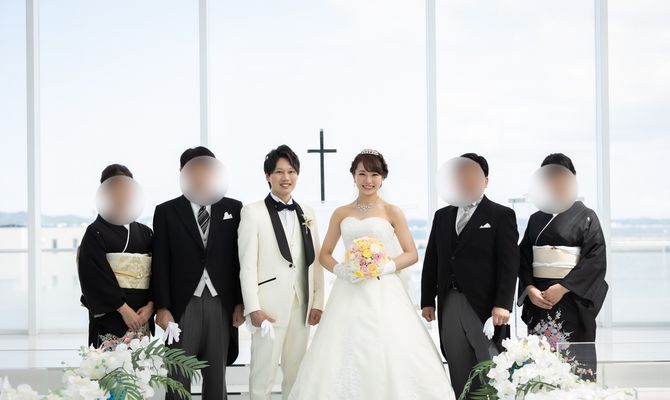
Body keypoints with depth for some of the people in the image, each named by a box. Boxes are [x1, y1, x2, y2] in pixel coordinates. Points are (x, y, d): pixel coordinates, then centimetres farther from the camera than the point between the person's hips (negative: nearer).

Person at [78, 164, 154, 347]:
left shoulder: (145, 233, 13)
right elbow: (98, 275, -10)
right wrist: (124, 308, -15)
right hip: (110, 316, -4)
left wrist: (151, 305, -8)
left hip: (142, 316, 4)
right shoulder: (96, 232, -1)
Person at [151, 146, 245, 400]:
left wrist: (240, 302, 2)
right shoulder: (167, 211, 2)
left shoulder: (233, 208, 6)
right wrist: (162, 307, -6)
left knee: (216, 375, 9)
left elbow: (241, 258, 6)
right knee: (178, 376, 2)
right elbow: (160, 263, 0)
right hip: (183, 305, -1)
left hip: (221, 305, 1)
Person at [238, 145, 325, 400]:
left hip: (301, 305, 5)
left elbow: (315, 261, 13)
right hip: (270, 305, -5)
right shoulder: (253, 212, -2)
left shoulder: (307, 214, 13)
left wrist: (317, 302, 7)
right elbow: (247, 264, -6)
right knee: (263, 374, -2)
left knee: (297, 373, 11)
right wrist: (253, 307, -12)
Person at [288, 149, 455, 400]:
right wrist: (340, 270, -7)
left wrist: (385, 267, -13)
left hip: (384, 294, -2)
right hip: (349, 294, 2)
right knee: (341, 358, -5)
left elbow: (411, 254, 4)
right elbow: (324, 255, 13)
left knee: (389, 357, -10)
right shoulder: (341, 214, 11)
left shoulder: (392, 212, 5)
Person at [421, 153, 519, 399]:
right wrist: (427, 301, 9)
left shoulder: (502, 215, 1)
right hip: (449, 305, 5)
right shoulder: (442, 216, 16)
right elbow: (431, 261, 16)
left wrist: (503, 304, -14)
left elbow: (509, 264, -6)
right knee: (459, 374, 7)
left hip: (485, 306, -4)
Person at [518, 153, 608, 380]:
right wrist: (530, 289, -7)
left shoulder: (585, 217, 1)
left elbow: (595, 260, -9)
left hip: (572, 300, -4)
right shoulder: (536, 219, 14)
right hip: (539, 300, 4)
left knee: (574, 360, -7)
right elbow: (523, 258, 11)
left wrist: (562, 288, -15)